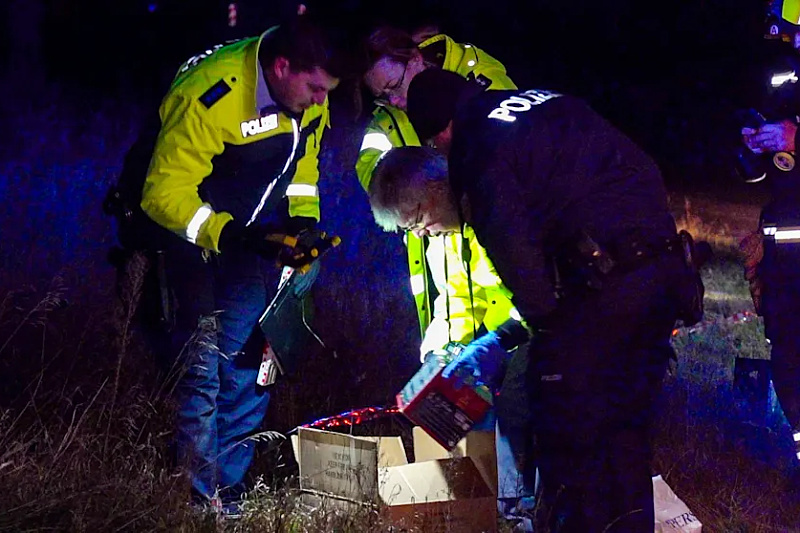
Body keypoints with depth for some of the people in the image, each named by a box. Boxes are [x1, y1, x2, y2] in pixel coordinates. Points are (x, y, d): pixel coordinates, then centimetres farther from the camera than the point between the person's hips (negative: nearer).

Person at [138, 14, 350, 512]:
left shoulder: (306, 92, -8)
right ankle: (202, 500, -5)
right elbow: (165, 194, -29)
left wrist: (303, 221, -3)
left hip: (250, 232, 7)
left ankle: (230, 488, 16)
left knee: (249, 359, 6)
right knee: (203, 359, -13)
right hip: (183, 226, -7)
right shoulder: (208, 99, -32)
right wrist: (234, 238, -37)